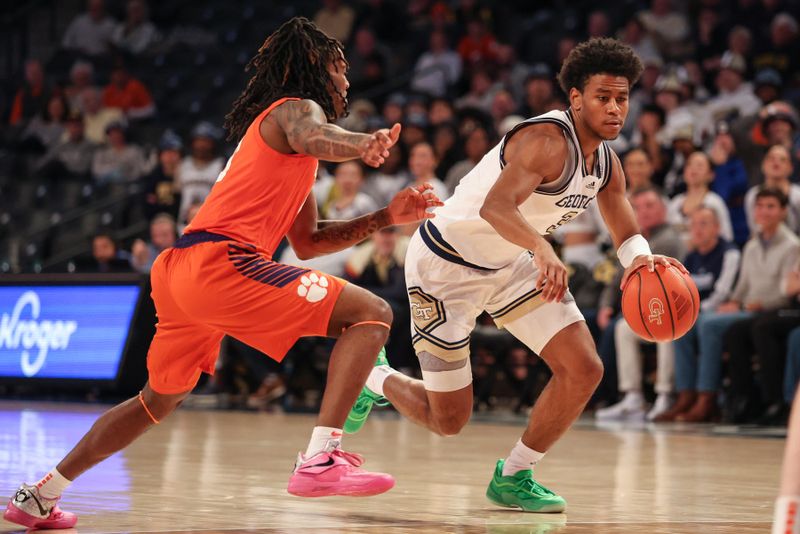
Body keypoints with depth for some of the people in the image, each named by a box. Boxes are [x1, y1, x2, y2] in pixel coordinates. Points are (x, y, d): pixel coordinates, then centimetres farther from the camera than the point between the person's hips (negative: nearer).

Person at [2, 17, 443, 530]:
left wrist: (386, 218, 27)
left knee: (160, 399, 28)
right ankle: (321, 458, -24)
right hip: (220, 261, -10)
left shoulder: (266, 124, 32)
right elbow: (312, 138, -24)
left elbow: (307, 241, 35)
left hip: (178, 270, 10)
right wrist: (366, 142, -45)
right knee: (371, 313, -10)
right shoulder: (297, 107, 4)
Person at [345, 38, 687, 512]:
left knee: (584, 369, -8)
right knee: (448, 419, -1)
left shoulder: (606, 163, -2)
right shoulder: (548, 141, -29)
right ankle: (375, 379, 31)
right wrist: (542, 249, -62)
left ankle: (513, 477, 9)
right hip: (446, 262, -8)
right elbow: (495, 206, -43)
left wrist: (641, 257, -22)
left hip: (510, 264, 8)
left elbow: (627, 233, 4)